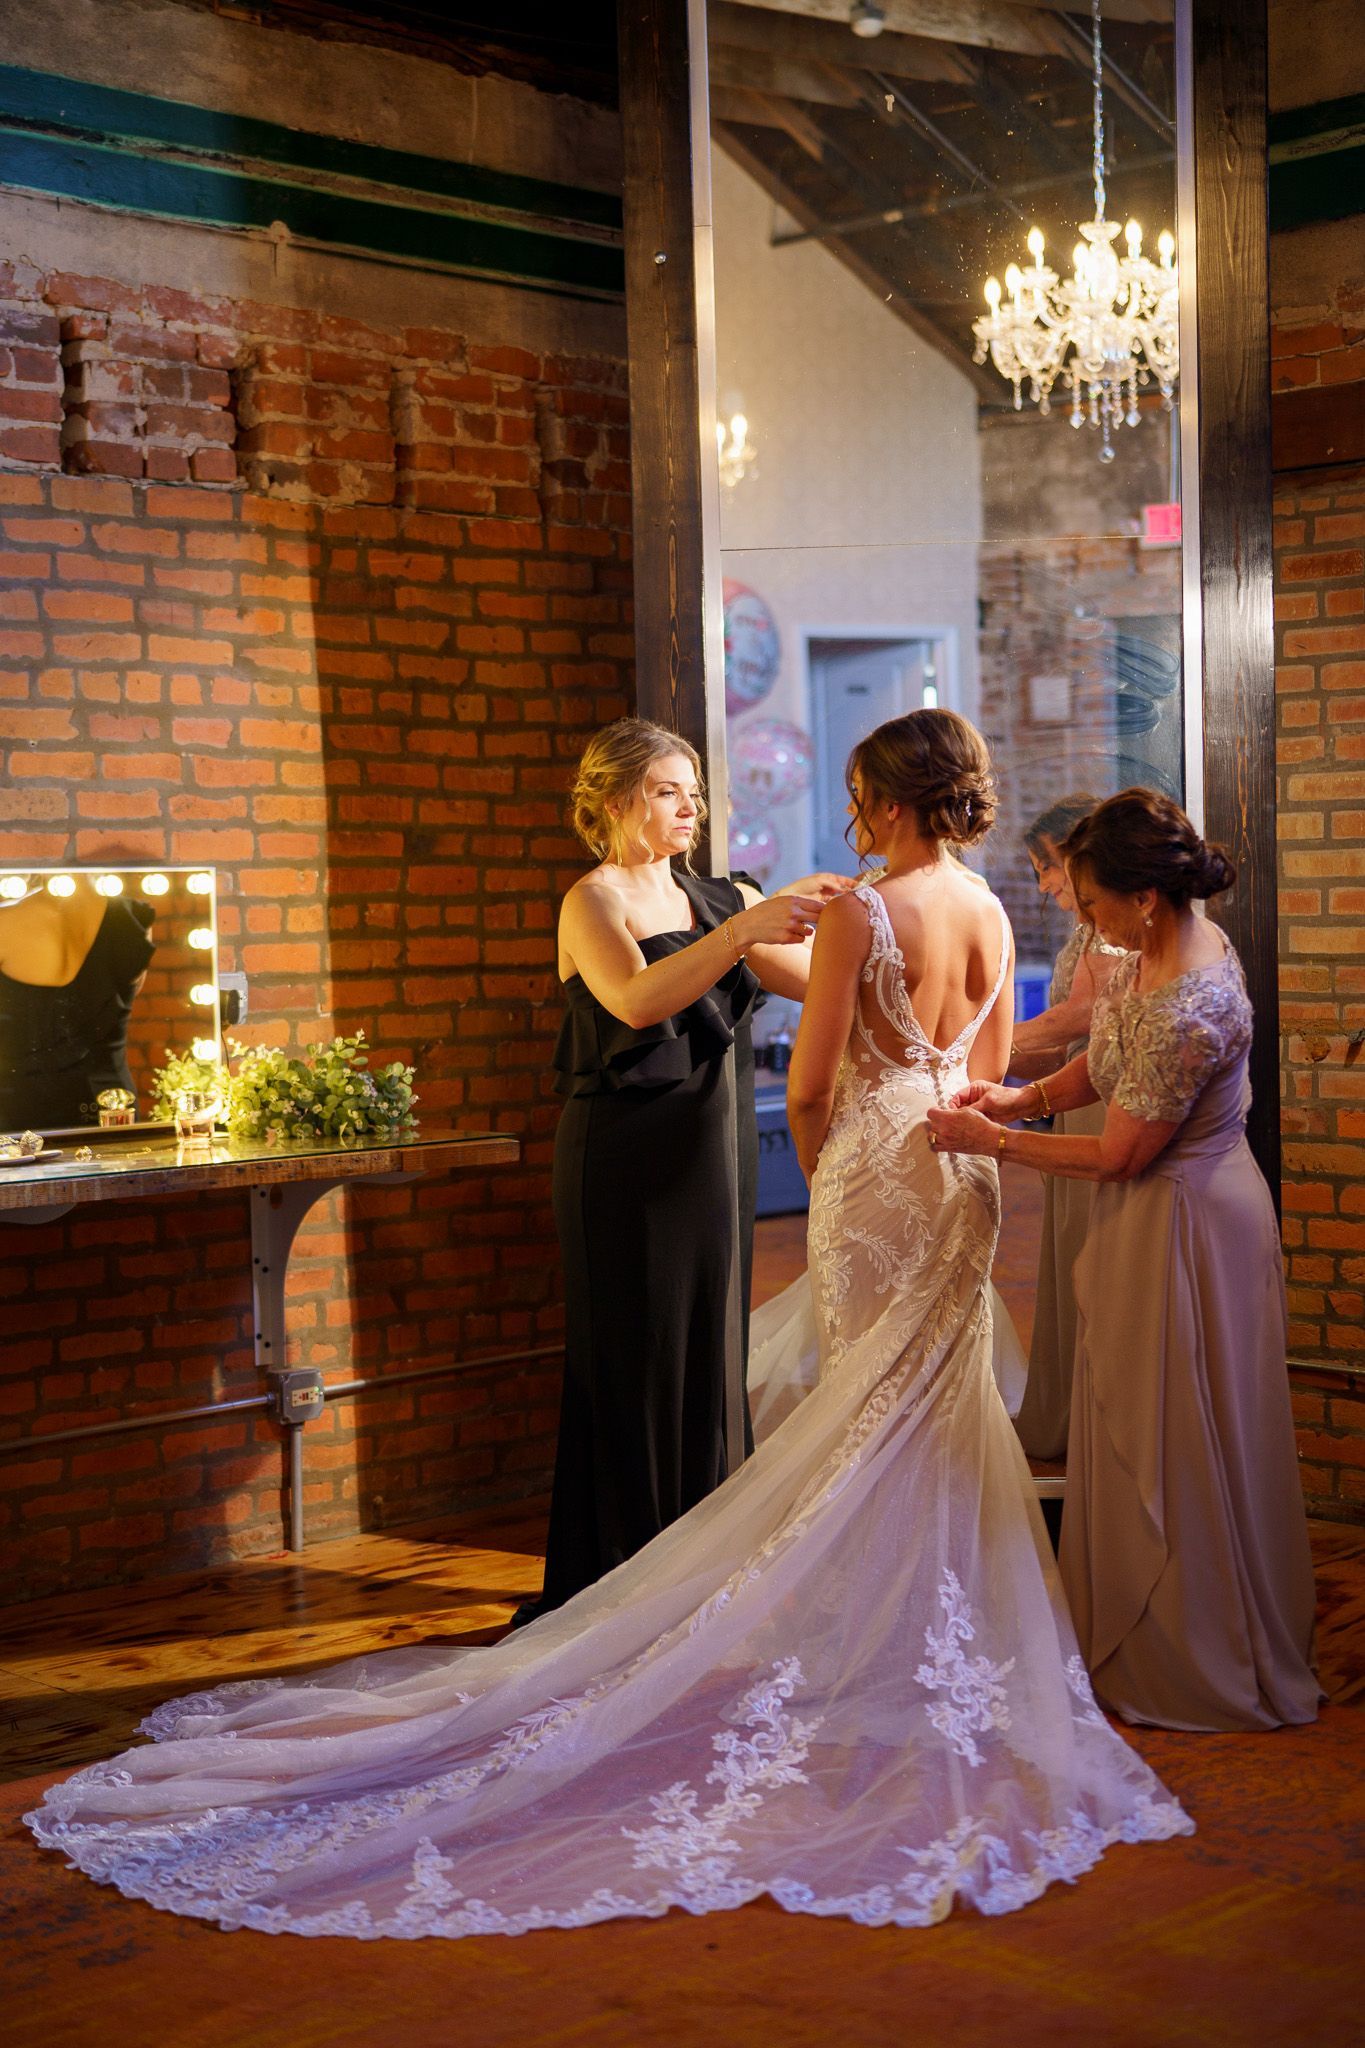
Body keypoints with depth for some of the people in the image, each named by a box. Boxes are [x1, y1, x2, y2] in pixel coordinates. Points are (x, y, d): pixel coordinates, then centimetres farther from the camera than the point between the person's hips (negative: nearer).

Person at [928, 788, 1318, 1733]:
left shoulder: (1187, 1014, -31)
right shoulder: (1173, 944, -2)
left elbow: (1116, 1156, -21)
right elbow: (1110, 1061, 12)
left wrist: (991, 1140, -11)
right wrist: (1022, 1096, -1)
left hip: (1182, 1229, -10)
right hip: (1165, 1210, 10)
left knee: (1176, 1448, 5)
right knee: (1143, 1434, 20)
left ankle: (1204, 1671, 22)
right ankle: (1148, 1637, 36)